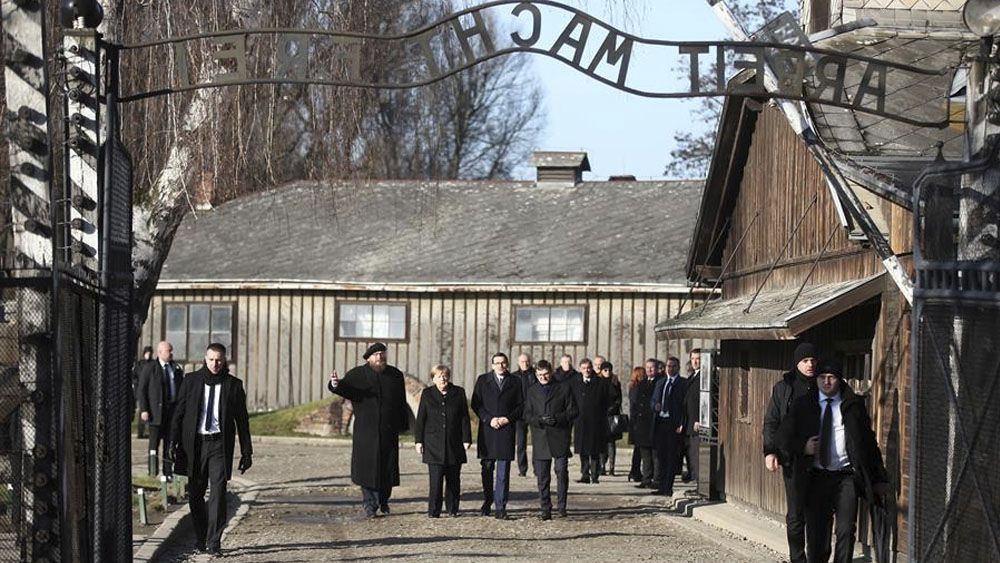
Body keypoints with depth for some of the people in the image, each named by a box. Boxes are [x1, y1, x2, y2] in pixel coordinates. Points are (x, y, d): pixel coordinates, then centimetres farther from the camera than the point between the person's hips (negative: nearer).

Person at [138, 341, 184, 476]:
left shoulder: (176, 368, 11)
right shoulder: (149, 367, -3)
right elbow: (142, 390, -4)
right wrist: (144, 410, -10)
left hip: (173, 409, 4)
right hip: (156, 411, -4)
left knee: (170, 442, 8)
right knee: (154, 442, 1)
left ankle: (168, 471, 15)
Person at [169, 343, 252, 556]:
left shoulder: (233, 385, 4)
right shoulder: (191, 381, 5)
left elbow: (242, 420, 8)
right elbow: (179, 413, 6)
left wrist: (246, 452, 6)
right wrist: (174, 442, -3)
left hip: (220, 444, -2)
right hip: (194, 443, 2)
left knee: (218, 492, -11)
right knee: (195, 493, 8)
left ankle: (214, 542, -10)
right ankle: (201, 538, 23)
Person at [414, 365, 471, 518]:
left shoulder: (458, 393, 7)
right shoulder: (427, 394, 7)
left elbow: (464, 418, 7)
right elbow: (420, 419, 7)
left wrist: (466, 439, 1)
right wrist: (419, 440, 1)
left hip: (454, 444, 1)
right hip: (434, 445, -1)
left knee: (453, 479, 6)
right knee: (435, 479, -8)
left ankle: (452, 509, 15)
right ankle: (434, 510, -6)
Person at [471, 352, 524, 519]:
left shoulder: (514, 383, 7)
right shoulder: (483, 380, 7)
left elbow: (521, 406, 7)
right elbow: (476, 404, 3)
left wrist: (508, 418, -8)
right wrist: (489, 419, -10)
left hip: (506, 430, -1)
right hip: (487, 430, 1)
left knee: (503, 472, -4)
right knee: (487, 468, 8)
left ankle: (501, 508, -4)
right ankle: (487, 501, 26)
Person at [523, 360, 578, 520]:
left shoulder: (563, 389, 7)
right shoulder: (532, 391, 14)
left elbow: (572, 411, 3)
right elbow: (527, 415, 10)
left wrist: (557, 418, -13)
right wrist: (540, 420, -11)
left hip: (560, 437, -2)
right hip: (540, 439, 2)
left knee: (561, 471, -8)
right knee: (542, 476, 2)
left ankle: (561, 506, 3)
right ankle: (545, 509, 6)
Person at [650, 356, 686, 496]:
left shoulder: (683, 384, -2)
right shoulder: (660, 382, 18)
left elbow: (685, 405, -7)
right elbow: (652, 401, 23)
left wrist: (682, 425, -14)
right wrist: (655, 406, -2)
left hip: (674, 424, -6)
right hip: (660, 422, 6)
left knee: (672, 456, -4)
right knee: (661, 455, 8)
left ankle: (668, 488, -2)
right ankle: (662, 486, 14)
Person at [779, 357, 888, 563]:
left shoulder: (854, 405, 6)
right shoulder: (803, 405, 8)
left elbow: (869, 442, 10)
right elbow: (783, 436, 12)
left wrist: (879, 479, 9)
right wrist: (803, 447, -9)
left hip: (846, 477, -1)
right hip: (816, 477, 1)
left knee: (846, 530, -12)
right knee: (816, 533, 2)